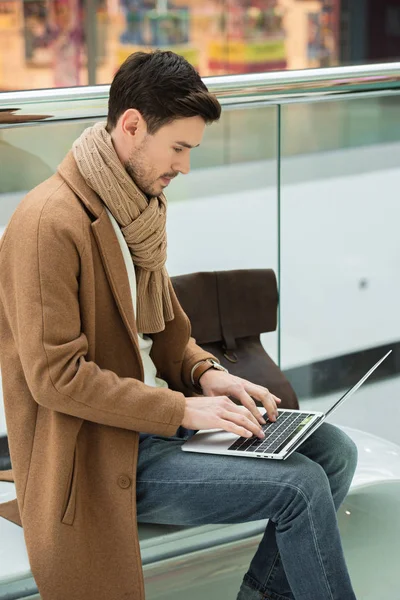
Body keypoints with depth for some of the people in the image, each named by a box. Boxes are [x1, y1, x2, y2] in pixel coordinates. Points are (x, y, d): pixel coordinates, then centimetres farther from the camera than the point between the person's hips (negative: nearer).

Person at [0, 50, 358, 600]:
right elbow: (55, 375, -23)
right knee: (301, 485, -18)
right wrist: (182, 410, -22)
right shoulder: (51, 223, -20)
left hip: (155, 415, 9)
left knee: (333, 449, -2)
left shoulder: (139, 205, 9)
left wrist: (204, 373, 0)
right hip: (100, 452, -9)